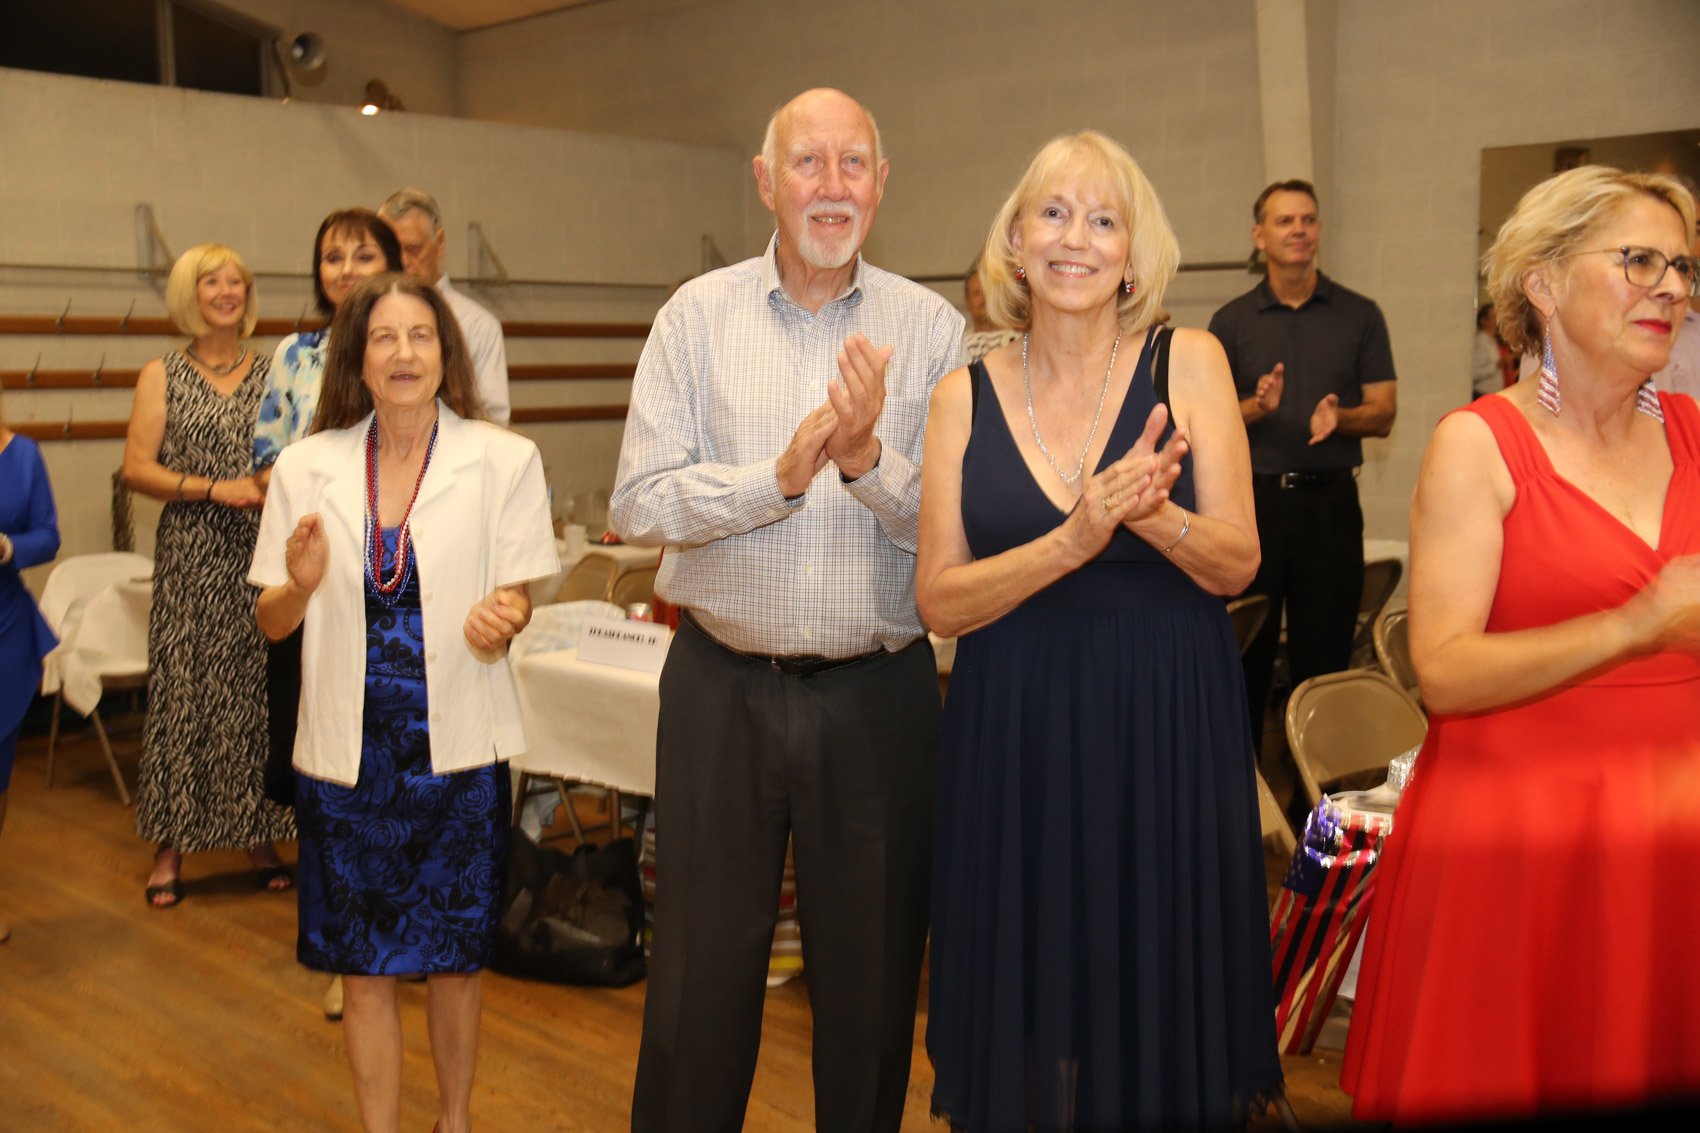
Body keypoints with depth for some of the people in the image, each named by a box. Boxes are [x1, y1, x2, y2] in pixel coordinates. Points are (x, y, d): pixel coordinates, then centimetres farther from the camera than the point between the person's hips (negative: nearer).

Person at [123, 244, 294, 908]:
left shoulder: (274, 374, 10)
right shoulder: (162, 377, 6)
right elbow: (137, 469, -2)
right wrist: (214, 489, -13)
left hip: (263, 555, 2)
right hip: (191, 560, -1)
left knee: (262, 692, 4)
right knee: (185, 694, 0)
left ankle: (259, 835, 15)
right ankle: (171, 847, 9)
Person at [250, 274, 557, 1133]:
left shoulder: (503, 460, -2)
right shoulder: (307, 467, 3)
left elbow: (517, 593, 0)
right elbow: (272, 622, 6)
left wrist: (501, 618, -24)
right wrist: (301, 585, -17)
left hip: (457, 741, -1)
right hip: (349, 746, 1)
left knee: (455, 955, 12)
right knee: (364, 964, 8)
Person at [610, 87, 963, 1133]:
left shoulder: (931, 328, 0)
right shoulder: (698, 316, 1)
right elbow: (639, 504, -7)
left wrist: (868, 462, -22)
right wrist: (779, 476, -20)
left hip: (878, 692, 0)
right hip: (723, 684, 0)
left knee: (872, 969, 14)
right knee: (702, 966, 12)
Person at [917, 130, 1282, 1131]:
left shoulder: (1188, 362, 0)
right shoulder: (966, 397, 2)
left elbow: (1236, 563, -4)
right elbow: (940, 598, -5)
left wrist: (1153, 514, -25)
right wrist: (1074, 540, -20)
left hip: (1167, 723, -1)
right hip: (1015, 736, 1)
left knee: (1161, 1007, 9)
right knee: (1024, 1025, 9)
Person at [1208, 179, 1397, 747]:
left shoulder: (1359, 316, 8)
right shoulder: (1231, 322, 8)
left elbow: (1383, 413, 4)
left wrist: (1340, 418, -16)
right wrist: (1257, 407, -15)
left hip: (1330, 501, 0)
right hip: (1252, 500, 0)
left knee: (1325, 652, 5)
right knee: (1246, 648, 3)